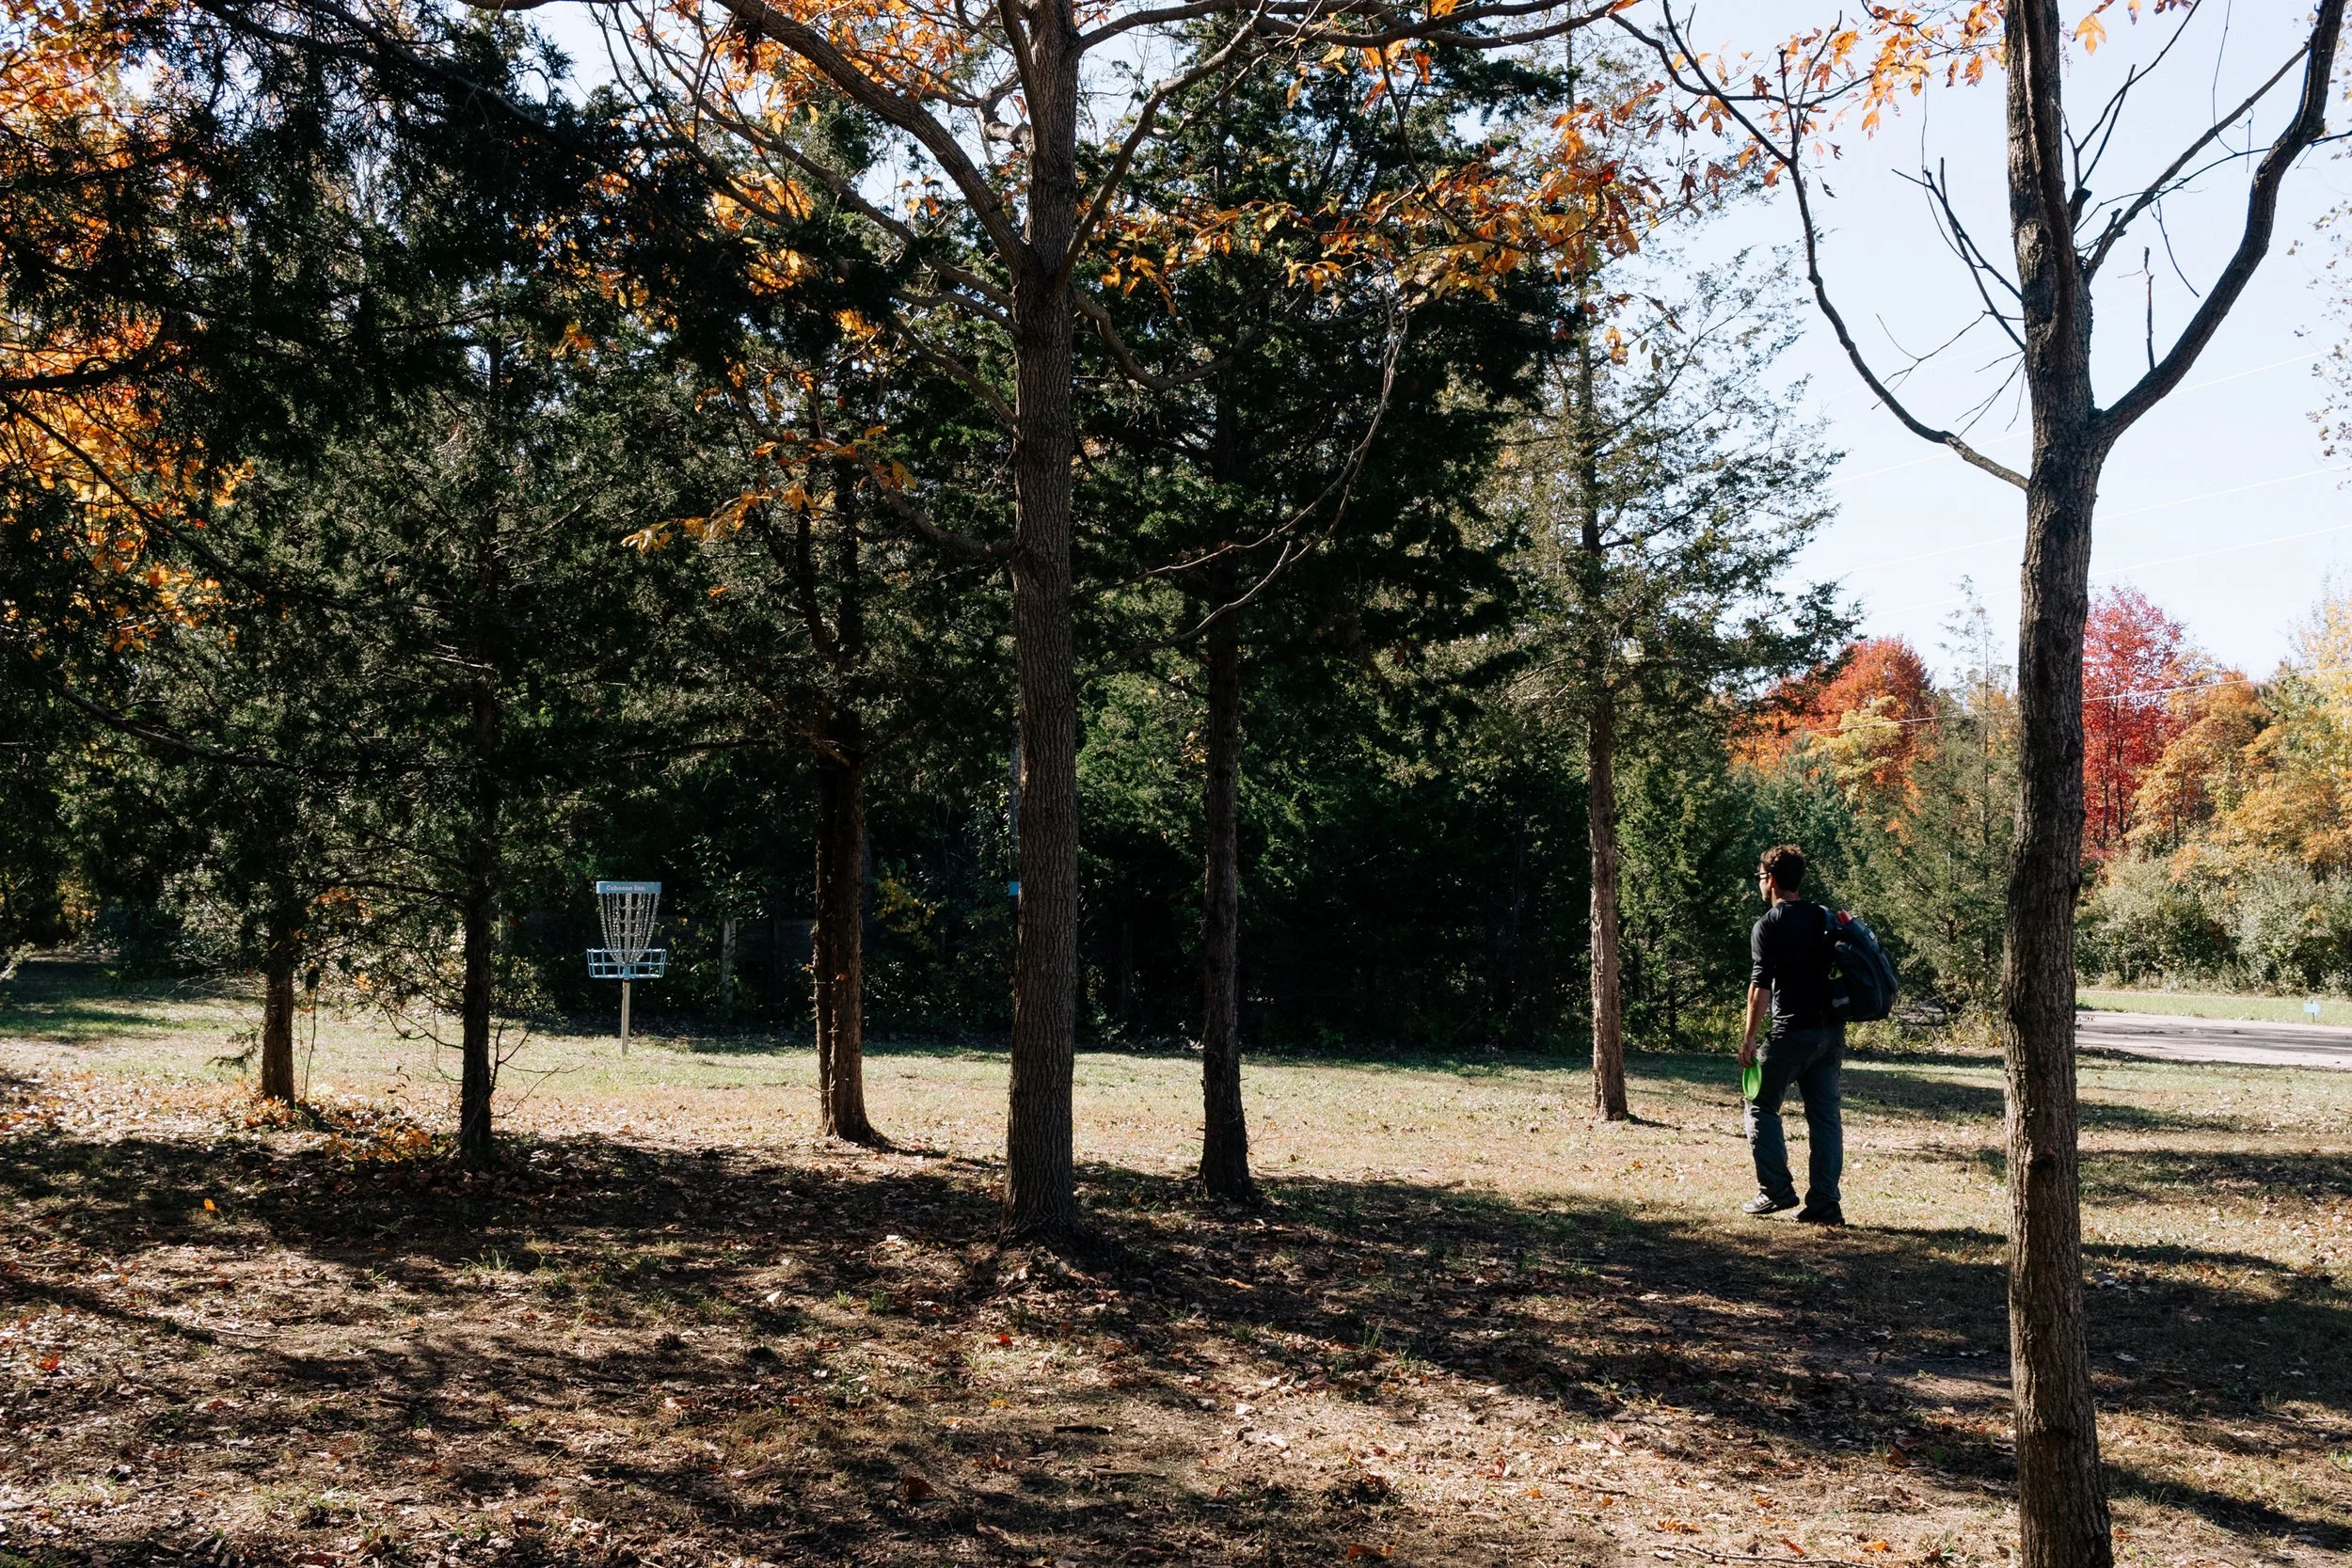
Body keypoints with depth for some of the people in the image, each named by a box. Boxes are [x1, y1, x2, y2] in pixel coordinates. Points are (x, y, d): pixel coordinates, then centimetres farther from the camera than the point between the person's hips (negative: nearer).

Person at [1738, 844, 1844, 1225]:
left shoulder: (1768, 926, -8)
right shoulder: (1825, 918, 11)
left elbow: (1760, 986, -14)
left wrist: (1749, 1038, -10)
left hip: (1791, 1033, -6)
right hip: (1831, 1032, 6)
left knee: (1762, 1106, 8)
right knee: (1825, 1115, 6)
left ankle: (1776, 1190, 4)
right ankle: (1825, 1204, 5)